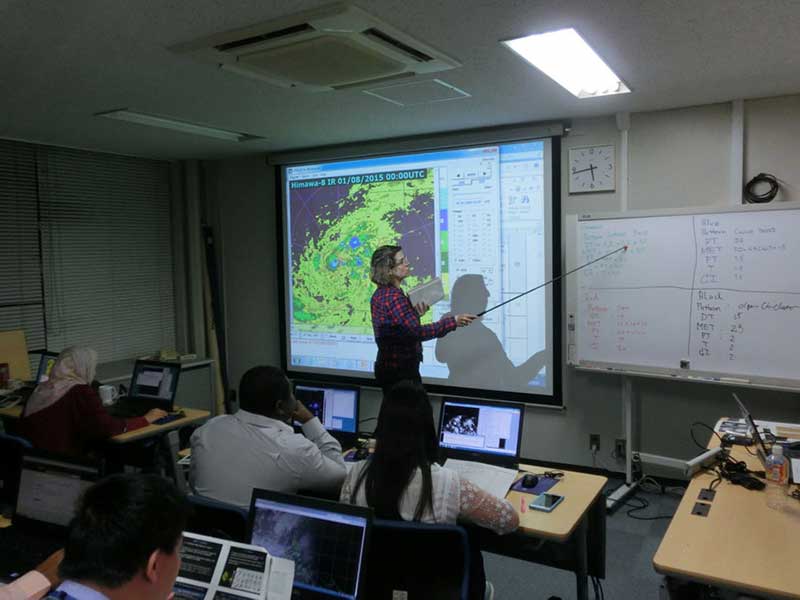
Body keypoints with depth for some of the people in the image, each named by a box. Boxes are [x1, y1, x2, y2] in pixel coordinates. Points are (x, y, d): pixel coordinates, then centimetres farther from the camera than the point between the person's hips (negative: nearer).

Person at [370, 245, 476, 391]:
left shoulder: (380, 294, 10)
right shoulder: (394, 297, -20)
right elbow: (417, 332, -26)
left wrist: (416, 314, 4)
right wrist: (453, 322, -24)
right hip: (401, 371, -10)